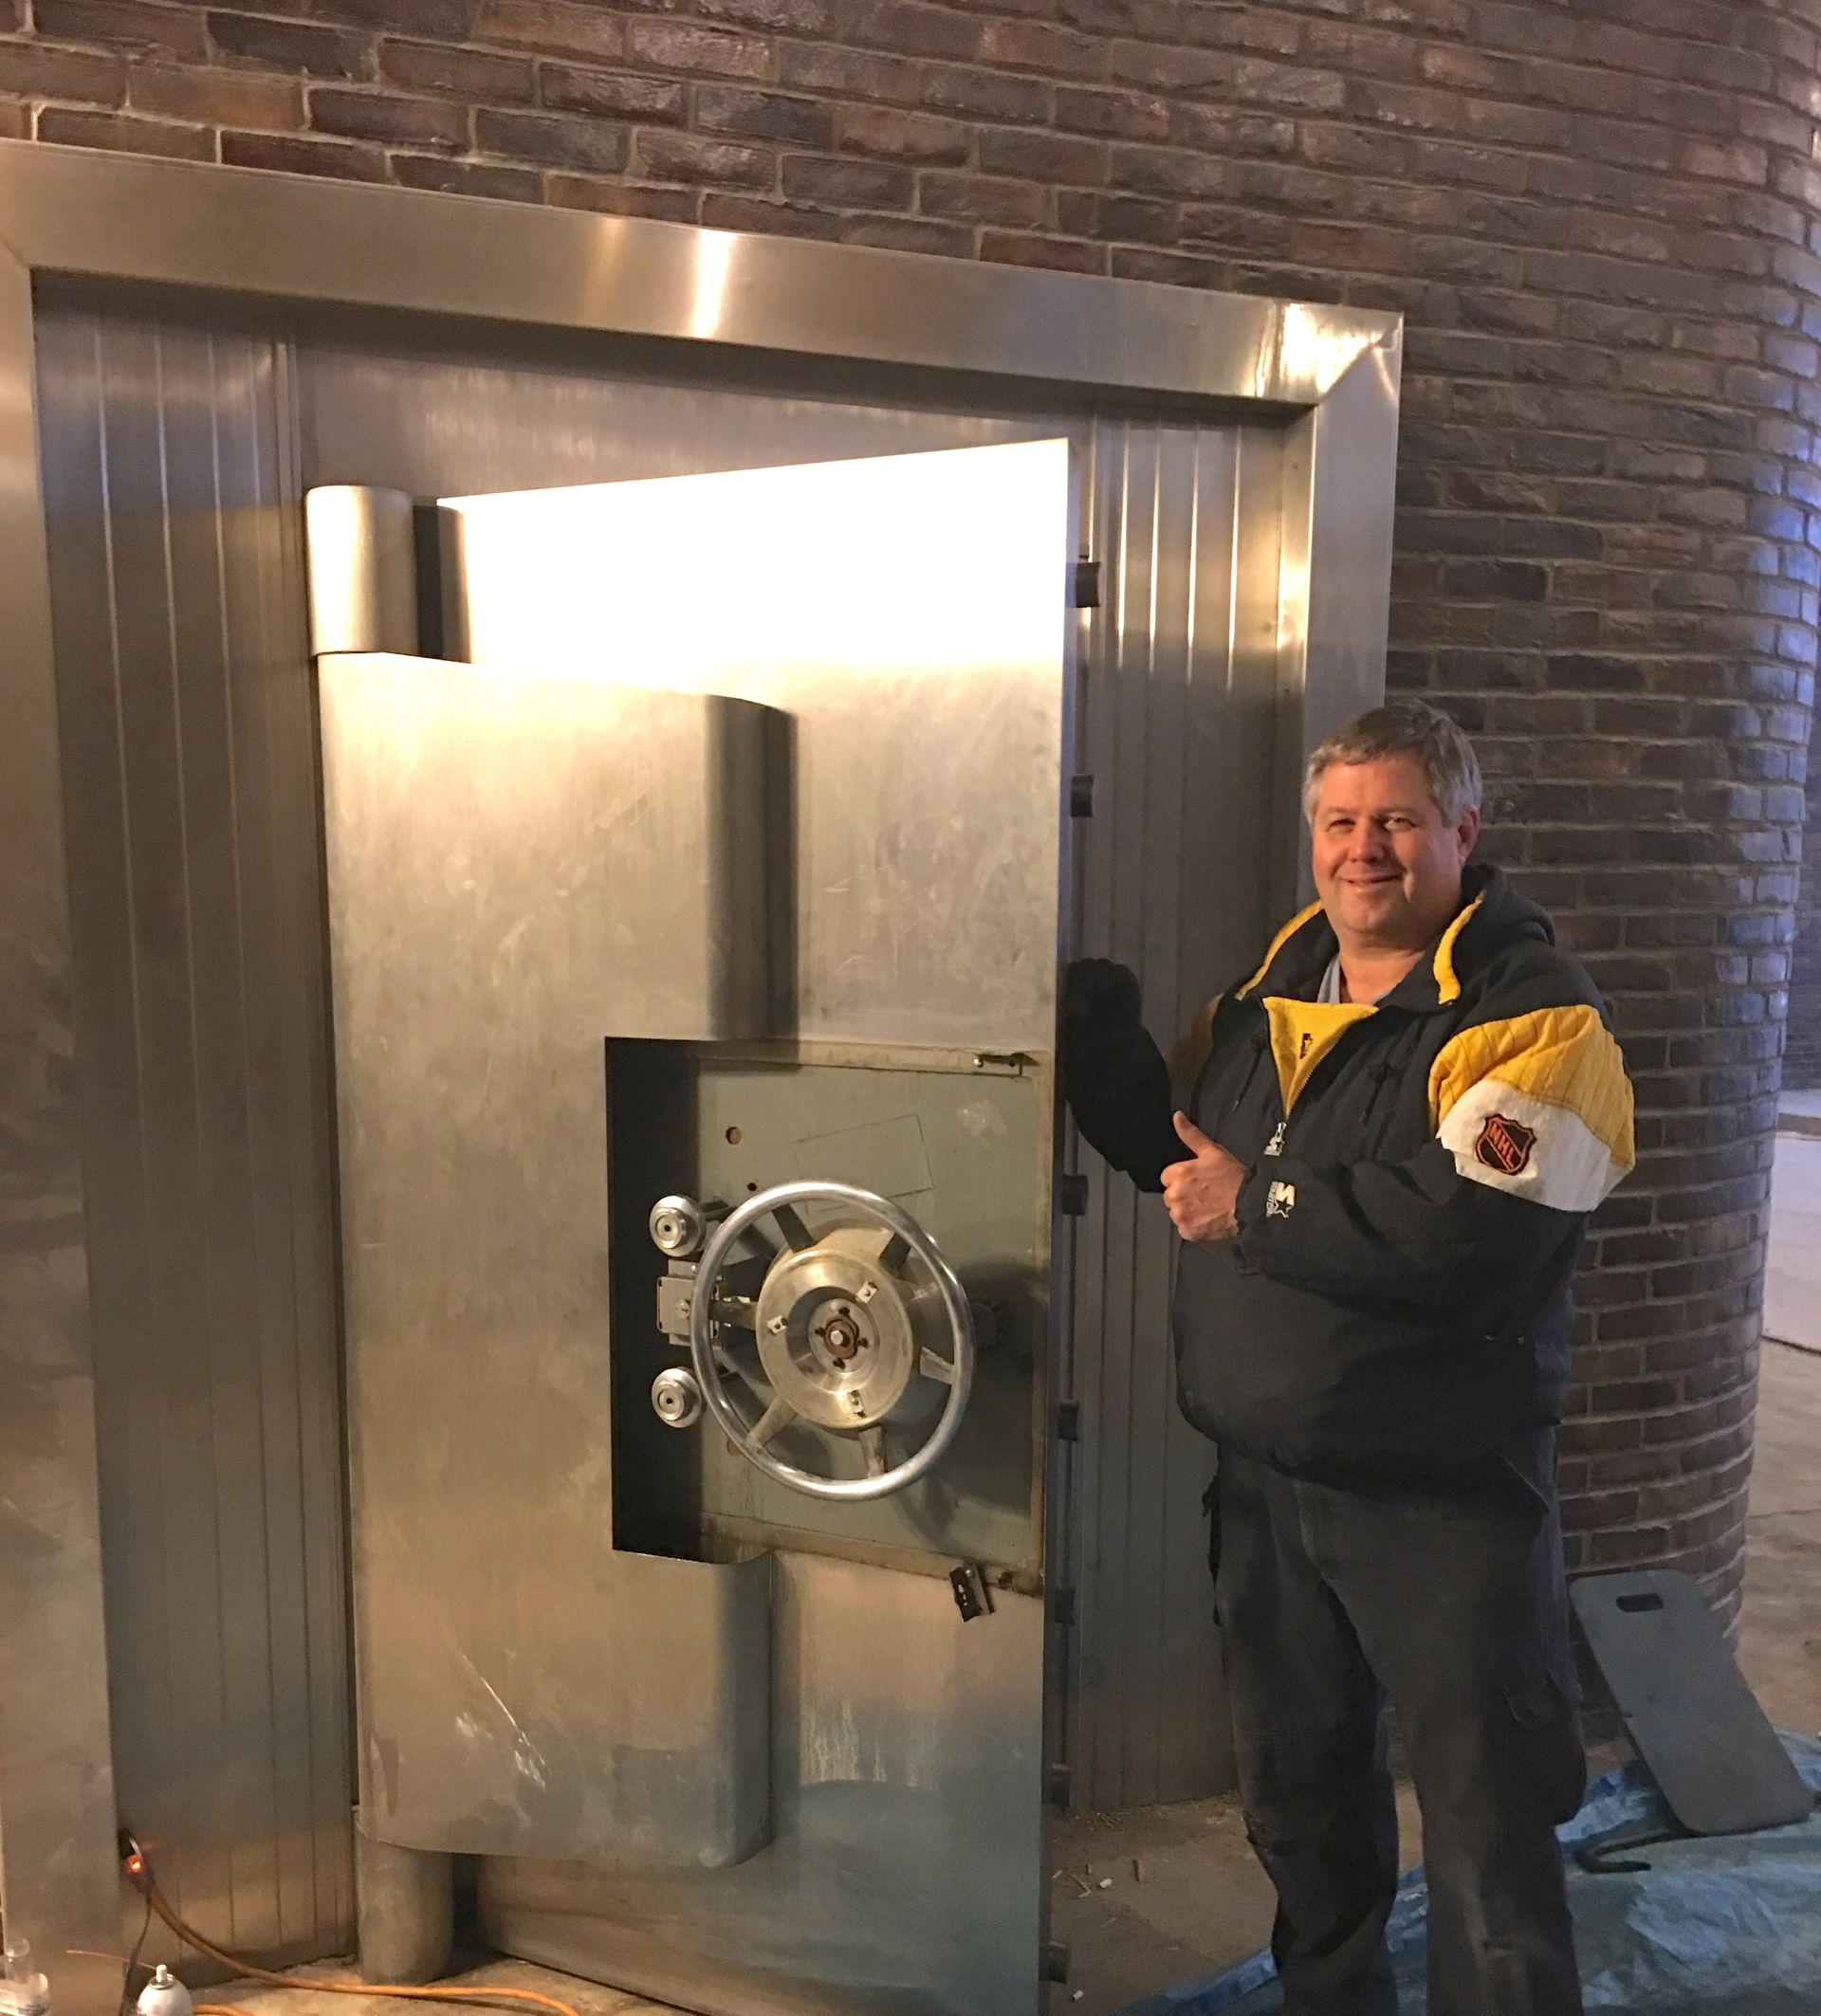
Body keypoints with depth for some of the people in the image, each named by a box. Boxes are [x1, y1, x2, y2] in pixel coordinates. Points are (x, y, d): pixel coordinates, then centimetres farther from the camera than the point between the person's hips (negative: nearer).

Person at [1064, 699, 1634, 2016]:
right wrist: (1095, 1021, 0)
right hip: (1264, 1475, 7)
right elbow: (1171, 1147, 15)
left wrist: (1254, 1205, -21)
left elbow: (1469, 1236, -30)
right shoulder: (1271, 991, 6)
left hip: (1442, 1498, -7)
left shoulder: (1533, 1014, -16)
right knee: (1297, 1789, 24)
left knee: (1488, 1822, 8)